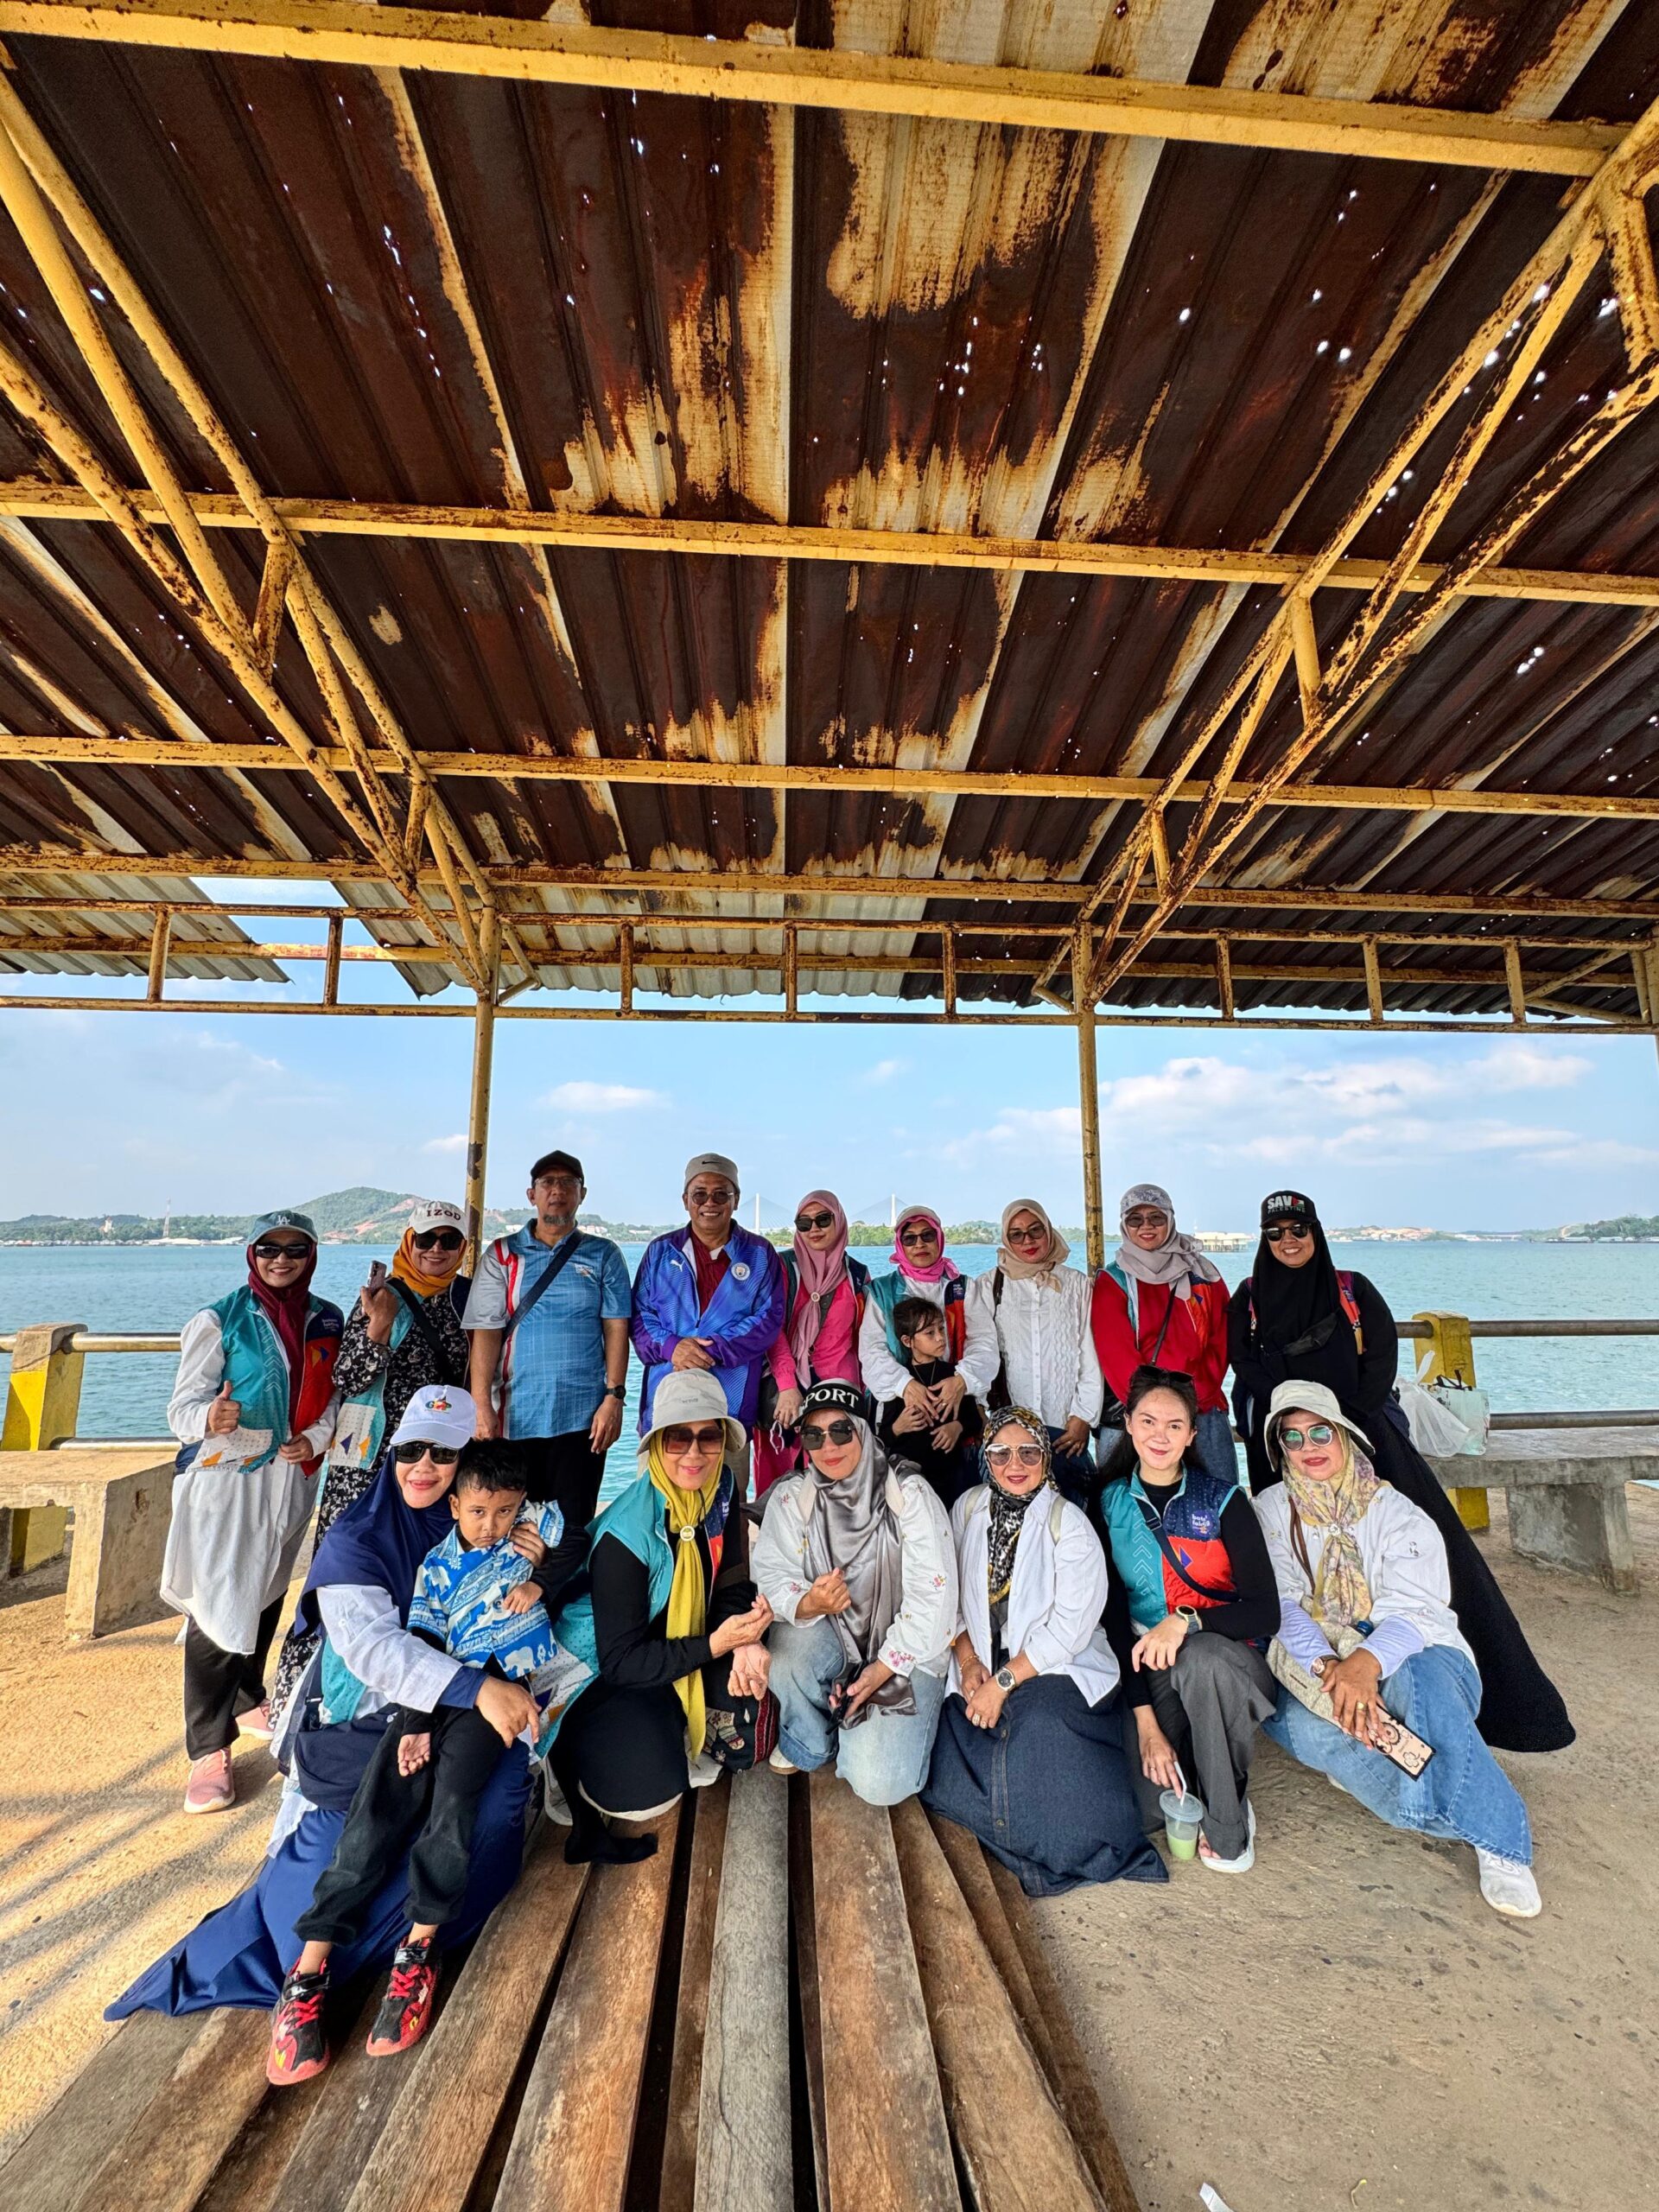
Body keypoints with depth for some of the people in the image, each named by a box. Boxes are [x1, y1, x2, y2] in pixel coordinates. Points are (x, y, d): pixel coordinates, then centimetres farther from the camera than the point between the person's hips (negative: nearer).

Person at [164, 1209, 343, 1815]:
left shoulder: (327, 1321, 2)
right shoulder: (219, 1321, -10)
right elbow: (181, 1407, -11)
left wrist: (314, 1437, -6)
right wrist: (209, 1418, -32)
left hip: (291, 1475, 4)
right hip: (223, 1476, -4)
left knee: (266, 1597, 18)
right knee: (220, 1608, -5)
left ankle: (249, 1703, 39)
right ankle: (208, 1750, 12)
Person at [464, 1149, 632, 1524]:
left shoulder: (603, 1255, 5)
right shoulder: (502, 1255, 6)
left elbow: (616, 1328, 1)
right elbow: (485, 1332, -1)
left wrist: (613, 1398, -7)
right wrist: (481, 1407, -8)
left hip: (583, 1417, 0)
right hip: (515, 1417, 1)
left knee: (574, 1525, 7)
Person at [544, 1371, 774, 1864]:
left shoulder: (722, 1491, -12)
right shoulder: (625, 1535, -29)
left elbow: (733, 1586, -5)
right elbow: (620, 1662, -24)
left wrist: (746, 1640, -26)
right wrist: (714, 1644, -34)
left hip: (688, 1651, 5)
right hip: (606, 1673, -5)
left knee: (743, 1741, -15)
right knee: (648, 1791, -23)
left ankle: (675, 1729, 14)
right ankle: (567, 1752, 6)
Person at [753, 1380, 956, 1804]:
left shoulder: (908, 1493, -14)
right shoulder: (791, 1497, -6)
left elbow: (933, 1594, -15)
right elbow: (770, 1577, -11)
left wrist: (883, 1668, -17)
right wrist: (808, 1604, -32)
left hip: (905, 1651, -2)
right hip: (832, 1637, 3)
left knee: (879, 1784, -21)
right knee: (787, 1646, -29)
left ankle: (863, 1741, 16)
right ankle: (809, 1744, 3)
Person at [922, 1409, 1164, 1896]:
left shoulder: (1069, 1523, -11)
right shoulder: (968, 1508, 2)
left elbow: (1069, 1628, -16)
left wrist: (1004, 1681, -18)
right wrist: (967, 1660, -9)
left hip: (1057, 1671, -3)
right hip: (981, 1671, 4)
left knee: (1041, 1724, -32)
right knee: (948, 1776, -14)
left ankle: (1055, 1856, -5)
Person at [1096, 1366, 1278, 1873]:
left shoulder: (1223, 1501, -6)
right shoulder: (1109, 1504, -3)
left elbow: (1266, 1611, -11)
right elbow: (1113, 1614, -5)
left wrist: (1184, 1622, -27)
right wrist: (1146, 1720, -13)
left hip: (1228, 1663, -1)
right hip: (1147, 1671, 1)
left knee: (1199, 1658, -35)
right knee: (1145, 1804, -21)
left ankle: (1228, 1825, -12)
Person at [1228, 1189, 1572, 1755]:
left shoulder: (1353, 1290, 6)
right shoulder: (1249, 1298, 5)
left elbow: (1383, 1356, -1)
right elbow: (1247, 1369, -1)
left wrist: (1345, 1418, -11)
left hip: (1361, 1431, 1)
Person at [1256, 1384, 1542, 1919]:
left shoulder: (1394, 1511, -2)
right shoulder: (1272, 1510, 2)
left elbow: (1413, 1610, -16)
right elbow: (1283, 1606, -9)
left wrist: (1366, 1663, -36)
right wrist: (1330, 1669, -28)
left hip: (1415, 1659, -1)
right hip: (1315, 1668, 1)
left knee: (1416, 1677, -37)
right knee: (1295, 1720, -33)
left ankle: (1501, 1844, -26)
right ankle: (1476, 1818, -26)